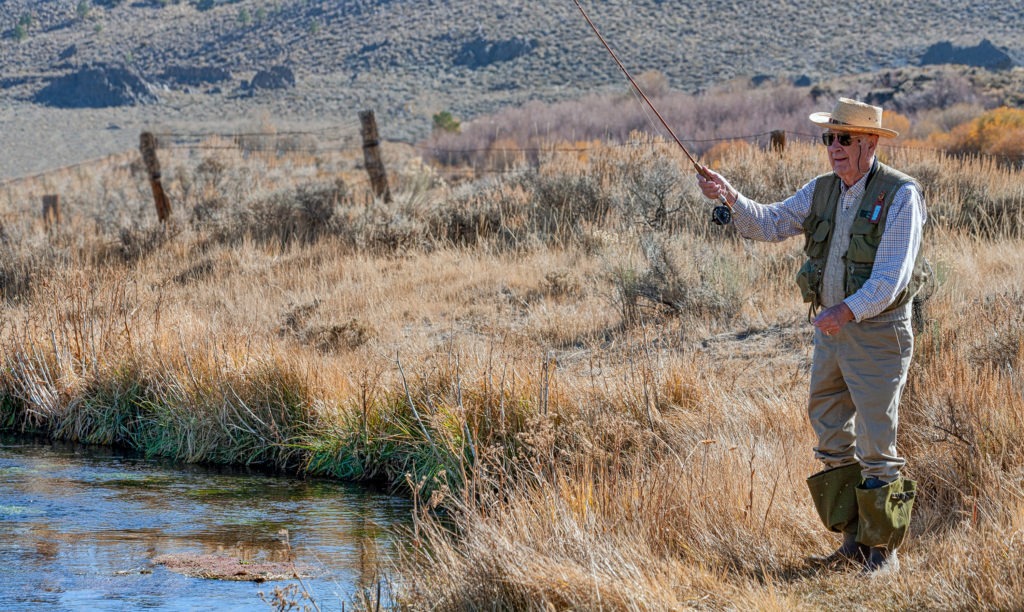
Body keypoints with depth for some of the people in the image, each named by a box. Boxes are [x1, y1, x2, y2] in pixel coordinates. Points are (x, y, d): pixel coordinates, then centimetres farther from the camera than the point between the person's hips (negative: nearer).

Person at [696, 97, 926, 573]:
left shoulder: (900, 195, -13)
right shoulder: (822, 191, 8)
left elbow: (892, 273, -21)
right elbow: (769, 224, 3)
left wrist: (849, 309, -32)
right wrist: (730, 197, -15)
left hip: (878, 333, -7)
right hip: (830, 331, 7)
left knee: (876, 445, -4)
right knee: (832, 441, 11)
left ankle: (884, 549, 5)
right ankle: (854, 539, 21)